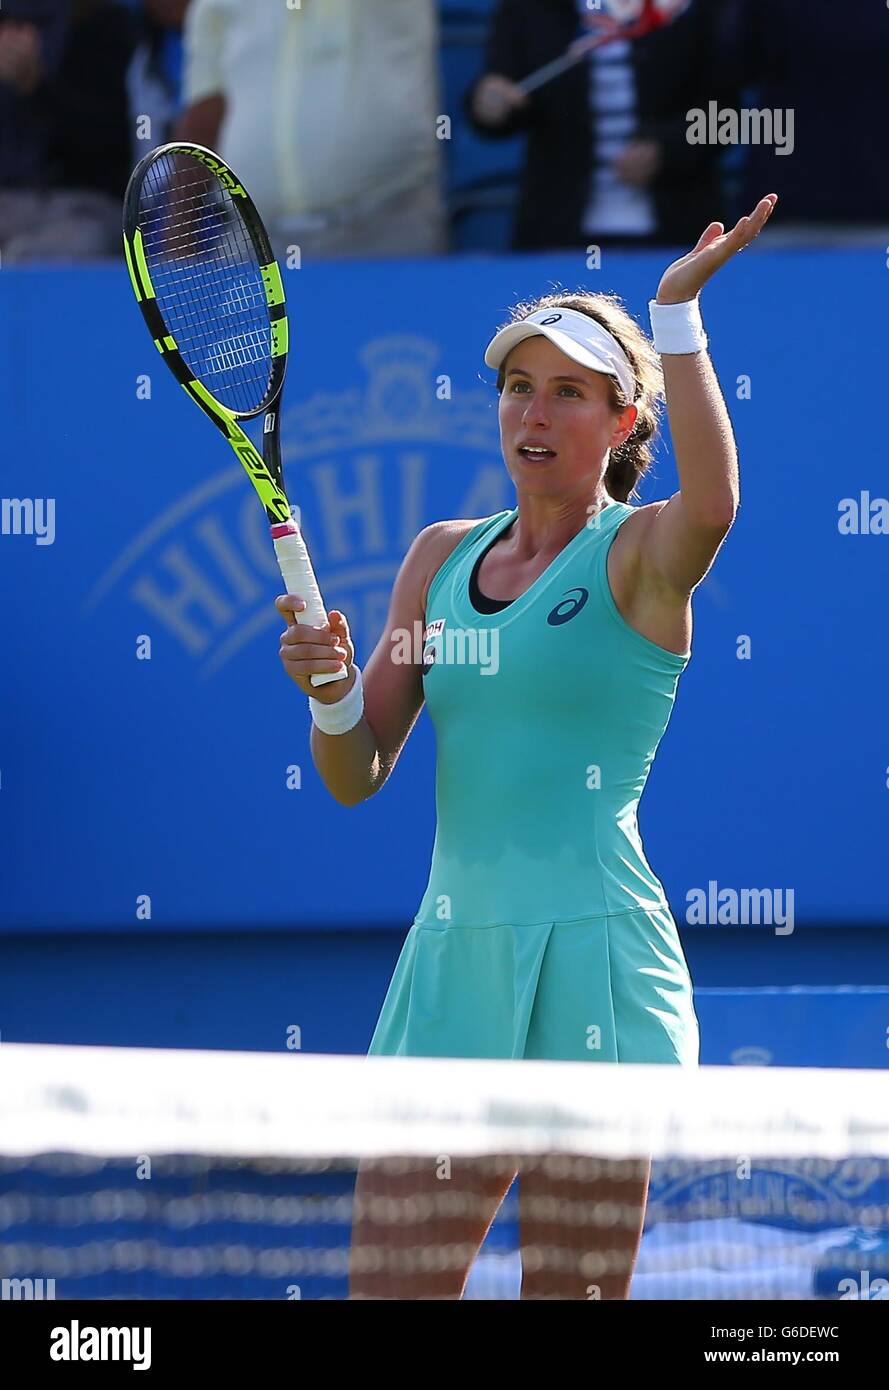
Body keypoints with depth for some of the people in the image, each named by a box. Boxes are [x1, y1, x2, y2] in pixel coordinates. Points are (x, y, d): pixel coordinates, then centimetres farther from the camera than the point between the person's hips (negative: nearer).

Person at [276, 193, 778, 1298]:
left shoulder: (642, 555, -3)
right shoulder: (441, 555, 14)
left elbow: (712, 502, -30)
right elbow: (355, 779, 12)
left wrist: (676, 313, -27)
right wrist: (329, 690, -8)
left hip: (590, 958, -5)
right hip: (453, 951, 5)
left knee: (572, 1292, -1)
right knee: (386, 1292, 1)